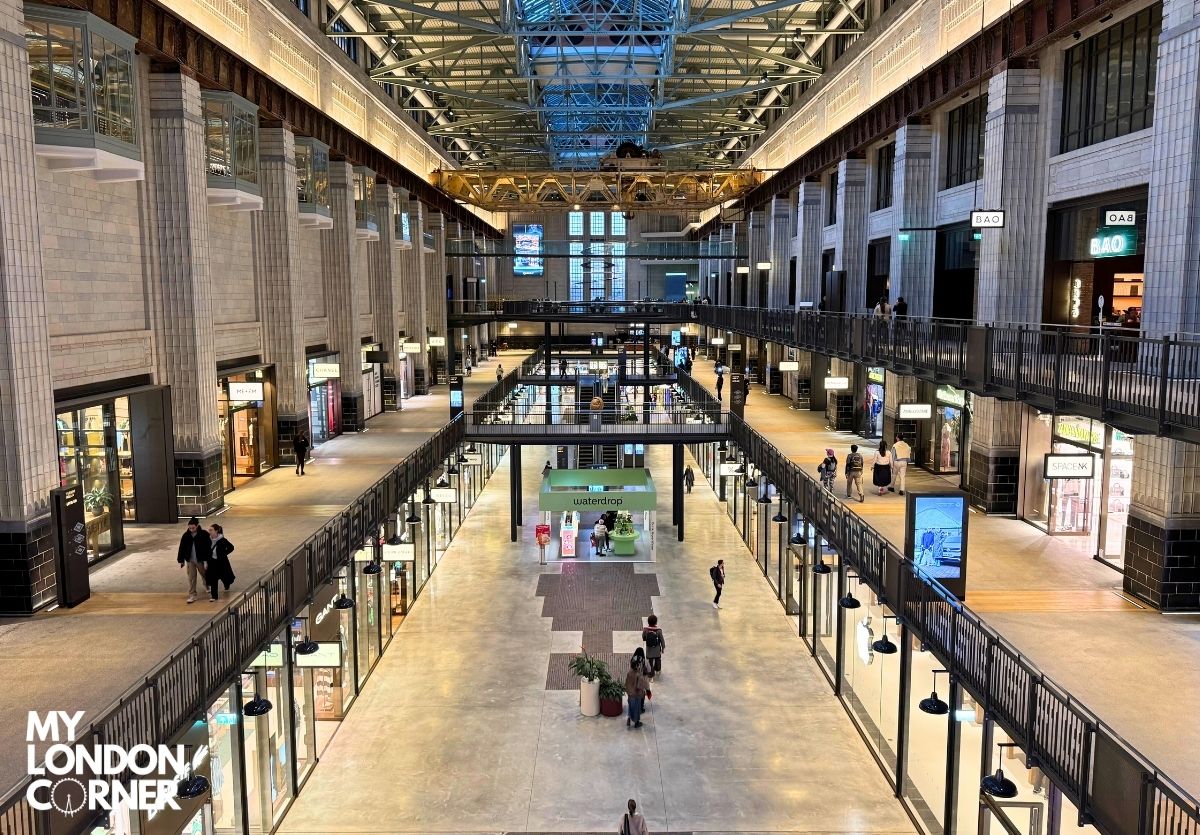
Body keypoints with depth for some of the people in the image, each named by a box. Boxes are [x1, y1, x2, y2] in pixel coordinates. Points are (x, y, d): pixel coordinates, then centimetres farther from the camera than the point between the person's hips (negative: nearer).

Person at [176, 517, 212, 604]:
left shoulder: (204, 535, -13)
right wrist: (181, 560, 4)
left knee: (204, 574, 17)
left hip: (200, 559, -2)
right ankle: (192, 595, 7)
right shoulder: (186, 535, -4)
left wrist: (208, 559, -14)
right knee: (191, 578, 3)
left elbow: (208, 547, -11)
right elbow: (182, 548, 3)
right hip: (190, 560, 2)